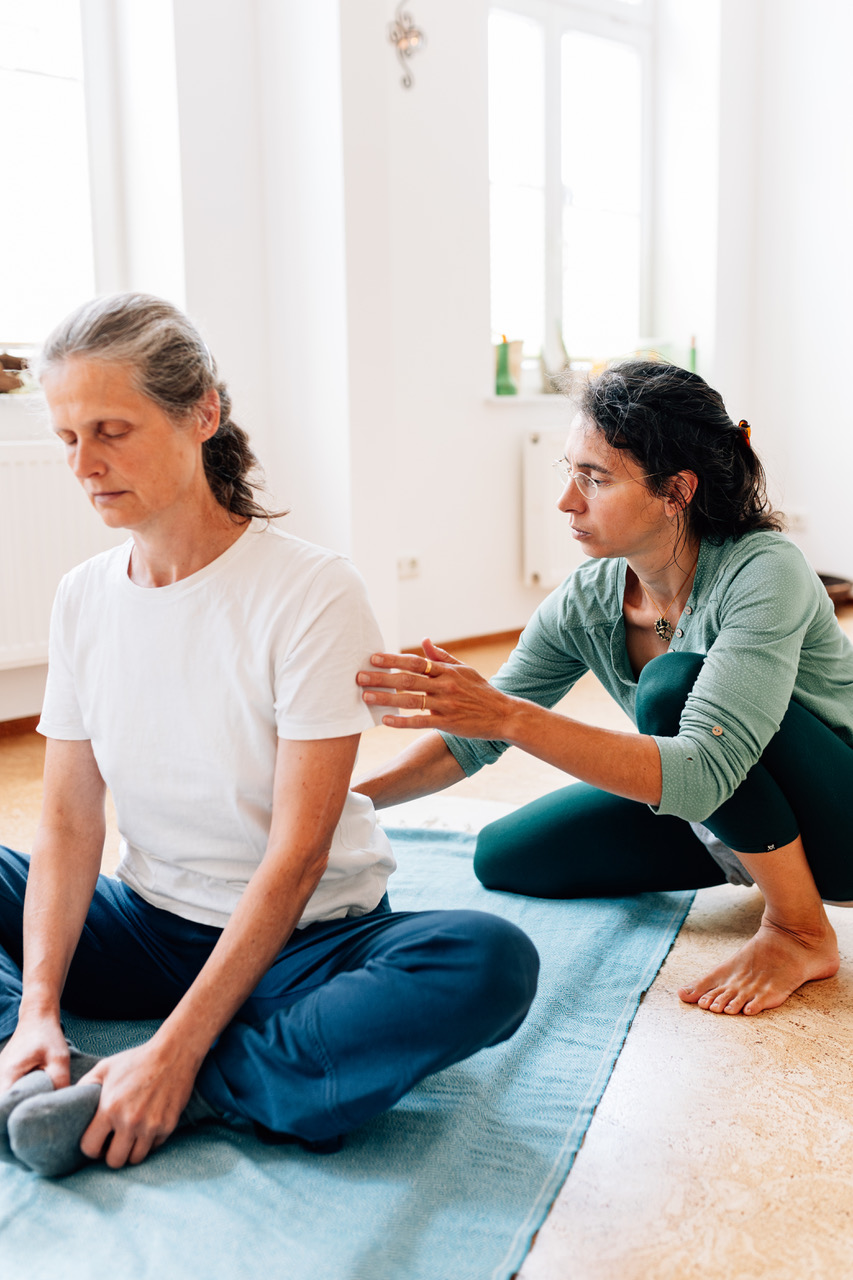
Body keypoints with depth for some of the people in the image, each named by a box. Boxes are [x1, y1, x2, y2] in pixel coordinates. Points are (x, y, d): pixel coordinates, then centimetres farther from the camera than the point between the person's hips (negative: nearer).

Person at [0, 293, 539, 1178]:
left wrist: (175, 1051, -24)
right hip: (149, 929, 5)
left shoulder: (310, 590, -17)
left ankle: (188, 1092, -25)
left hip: (303, 938, -4)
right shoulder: (82, 597, -1)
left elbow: (298, 852, -20)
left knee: (491, 963, -33)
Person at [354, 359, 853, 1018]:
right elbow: (471, 738, -6)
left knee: (675, 683, -31)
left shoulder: (763, 572, -29)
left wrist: (509, 716, -47)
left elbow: (702, 775, -40)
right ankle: (759, 859, 11)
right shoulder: (583, 604, -11)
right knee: (505, 854, 0)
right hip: (717, 809, 7)